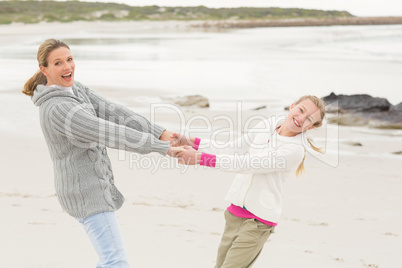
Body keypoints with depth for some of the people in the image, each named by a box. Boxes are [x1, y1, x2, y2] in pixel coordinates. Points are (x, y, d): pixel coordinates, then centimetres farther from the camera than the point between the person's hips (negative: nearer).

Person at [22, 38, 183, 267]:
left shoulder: (74, 89, 7)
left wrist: (161, 133, -9)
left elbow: (114, 112, 0)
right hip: (86, 193, -10)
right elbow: (111, 134, -26)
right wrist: (163, 148, -23)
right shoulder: (57, 109, -23)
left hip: (94, 186, 10)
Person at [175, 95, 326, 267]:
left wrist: (200, 158, -24)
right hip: (235, 213, 7)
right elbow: (233, 149, 13)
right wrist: (192, 143, 4)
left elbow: (247, 164, -21)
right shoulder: (269, 125, 5)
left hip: (258, 220, -7)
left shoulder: (295, 150, -17)